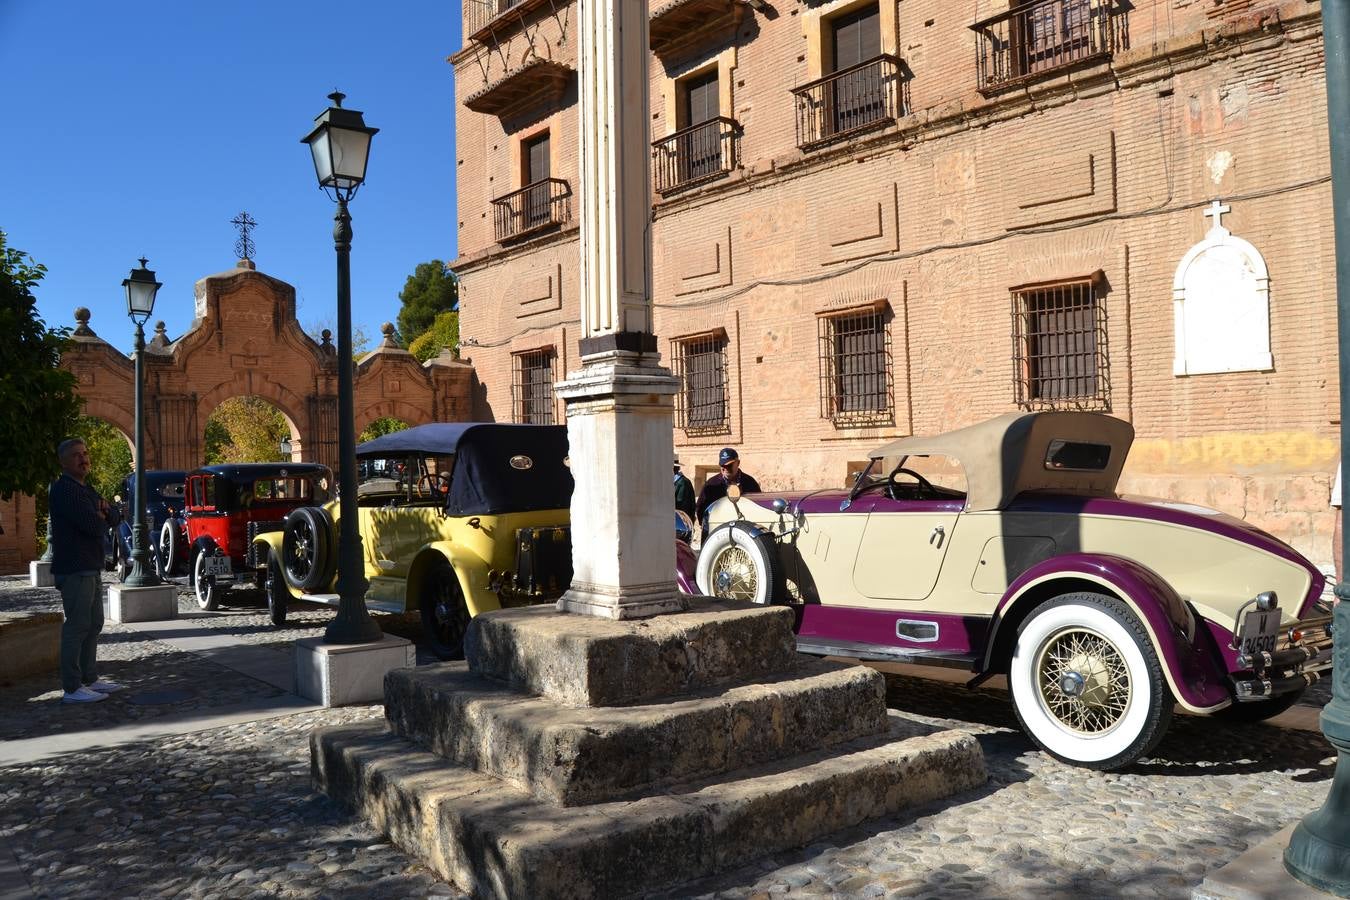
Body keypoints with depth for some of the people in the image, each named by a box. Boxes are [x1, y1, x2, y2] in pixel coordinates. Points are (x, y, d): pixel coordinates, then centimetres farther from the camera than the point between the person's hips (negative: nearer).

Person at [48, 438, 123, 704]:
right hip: (74, 569, -10)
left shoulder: (85, 490, 18)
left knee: (94, 624, 15)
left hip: (90, 568, 10)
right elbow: (92, 526, -22)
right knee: (77, 626, -8)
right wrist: (101, 518, 0)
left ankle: (89, 679, 24)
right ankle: (72, 689, -4)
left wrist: (101, 511, -6)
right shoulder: (63, 489, -13)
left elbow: (106, 521, 15)